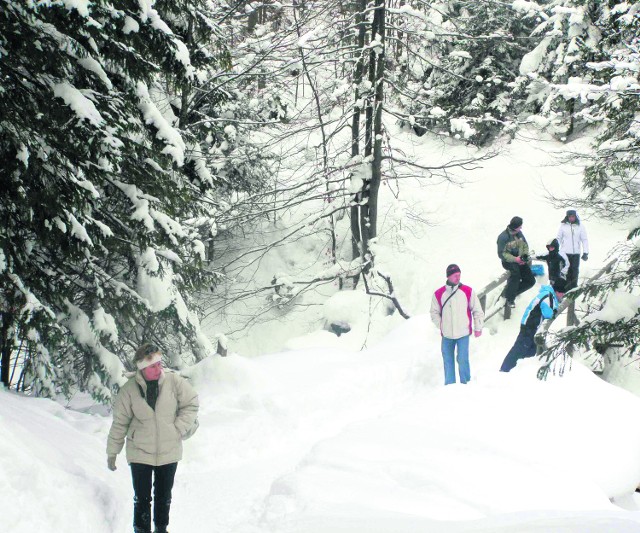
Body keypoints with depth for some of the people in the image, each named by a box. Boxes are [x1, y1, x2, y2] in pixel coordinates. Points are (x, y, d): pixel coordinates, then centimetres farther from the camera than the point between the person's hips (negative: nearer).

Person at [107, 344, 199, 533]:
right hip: (140, 453, -2)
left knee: (164, 496, 16)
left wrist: (180, 428, -8)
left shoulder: (174, 382, -11)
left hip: (169, 451, 2)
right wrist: (112, 452, 1)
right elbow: (120, 423, -3)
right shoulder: (129, 390, -12)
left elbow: (191, 403, 2)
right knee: (142, 497, 1)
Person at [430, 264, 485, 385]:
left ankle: (465, 383, 7)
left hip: (463, 333, -2)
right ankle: (449, 385, 18)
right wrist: (441, 326, 0)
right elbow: (434, 312, 11)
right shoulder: (439, 294, 0)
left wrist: (478, 328, 5)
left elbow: (477, 310, 5)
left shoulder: (467, 291, -2)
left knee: (462, 359, -8)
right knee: (448, 361, 8)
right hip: (447, 335, 2)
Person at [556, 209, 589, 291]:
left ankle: (574, 286, 14)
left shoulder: (580, 226, 0)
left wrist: (585, 252, -3)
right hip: (565, 253, 0)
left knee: (575, 271, 5)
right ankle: (567, 288, 5)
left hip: (576, 253, 0)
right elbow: (558, 238, 8)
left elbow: (585, 239, 3)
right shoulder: (563, 226, 1)